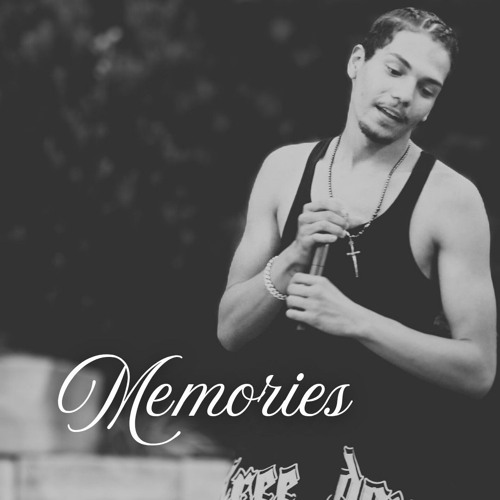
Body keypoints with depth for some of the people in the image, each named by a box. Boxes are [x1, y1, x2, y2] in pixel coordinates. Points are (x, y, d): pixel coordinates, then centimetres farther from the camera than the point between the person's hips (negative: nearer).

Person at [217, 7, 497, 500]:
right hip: (282, 447, 3)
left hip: (401, 460, -3)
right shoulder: (285, 169, 3)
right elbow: (230, 330, 2)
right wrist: (293, 260, -15)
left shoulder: (449, 198, -9)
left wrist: (354, 319, -21)